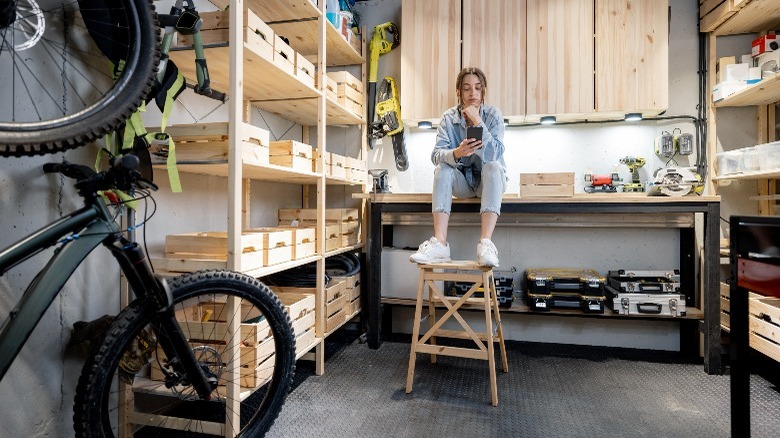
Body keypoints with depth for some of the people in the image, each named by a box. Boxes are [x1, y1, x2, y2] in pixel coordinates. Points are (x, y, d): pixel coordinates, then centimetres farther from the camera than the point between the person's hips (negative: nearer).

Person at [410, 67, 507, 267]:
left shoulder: (493, 114, -9)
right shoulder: (449, 117, -6)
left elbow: (495, 154, -23)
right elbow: (437, 154, -20)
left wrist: (477, 122, -29)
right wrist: (456, 153, -42)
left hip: (489, 181, -1)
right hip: (462, 181, 1)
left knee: (493, 166, -33)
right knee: (442, 168, -28)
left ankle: (486, 243, -44)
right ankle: (439, 243, -39)